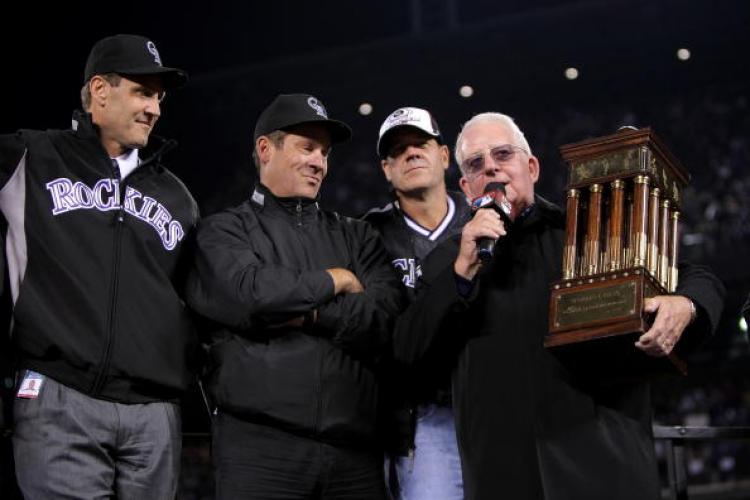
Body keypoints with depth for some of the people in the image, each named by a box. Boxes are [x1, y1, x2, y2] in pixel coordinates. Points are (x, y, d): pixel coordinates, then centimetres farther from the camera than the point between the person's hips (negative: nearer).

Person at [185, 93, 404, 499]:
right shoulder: (224, 231, 7)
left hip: (356, 447, 4)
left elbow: (387, 317, 2)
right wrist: (336, 281, 0)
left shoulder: (355, 236, 18)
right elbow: (248, 294, -13)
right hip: (259, 446, -3)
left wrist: (306, 312, -9)